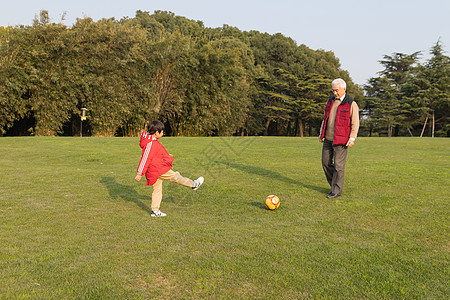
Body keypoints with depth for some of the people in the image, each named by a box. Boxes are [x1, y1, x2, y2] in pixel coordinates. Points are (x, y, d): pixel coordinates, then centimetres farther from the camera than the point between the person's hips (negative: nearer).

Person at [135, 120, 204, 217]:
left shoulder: (152, 141, 13)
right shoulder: (151, 144, -21)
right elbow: (145, 158, -22)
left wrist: (167, 156, 34)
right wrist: (140, 173, -21)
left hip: (155, 171, 11)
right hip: (157, 169, -11)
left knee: (157, 189, 13)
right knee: (175, 176, 3)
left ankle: (155, 211, 16)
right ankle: (193, 184, 18)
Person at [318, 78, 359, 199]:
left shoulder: (351, 104, -6)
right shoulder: (330, 101, 12)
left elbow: (355, 123, -6)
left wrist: (352, 138, -14)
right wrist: (321, 133, 15)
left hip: (341, 140, -6)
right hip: (328, 139, 6)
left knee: (338, 165, -3)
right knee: (326, 162, 8)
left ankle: (337, 190, 7)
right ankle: (333, 185, 25)